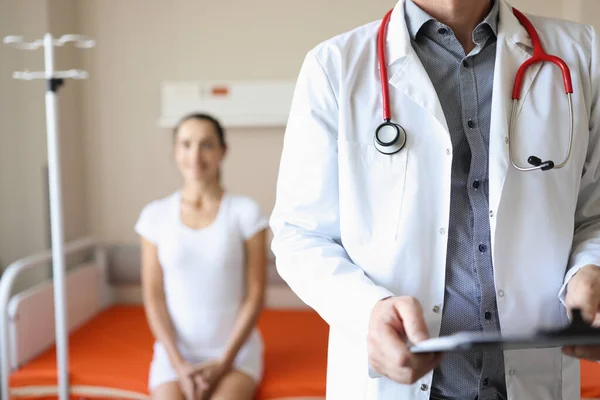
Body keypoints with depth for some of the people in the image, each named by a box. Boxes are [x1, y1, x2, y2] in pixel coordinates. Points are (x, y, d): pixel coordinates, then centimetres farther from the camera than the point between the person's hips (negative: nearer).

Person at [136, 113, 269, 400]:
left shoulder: (245, 212, -4)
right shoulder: (155, 215, 1)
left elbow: (255, 295, -4)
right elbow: (153, 297, 1)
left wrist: (223, 362, -10)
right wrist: (179, 364, -8)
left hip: (236, 349, -1)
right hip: (176, 352, 1)